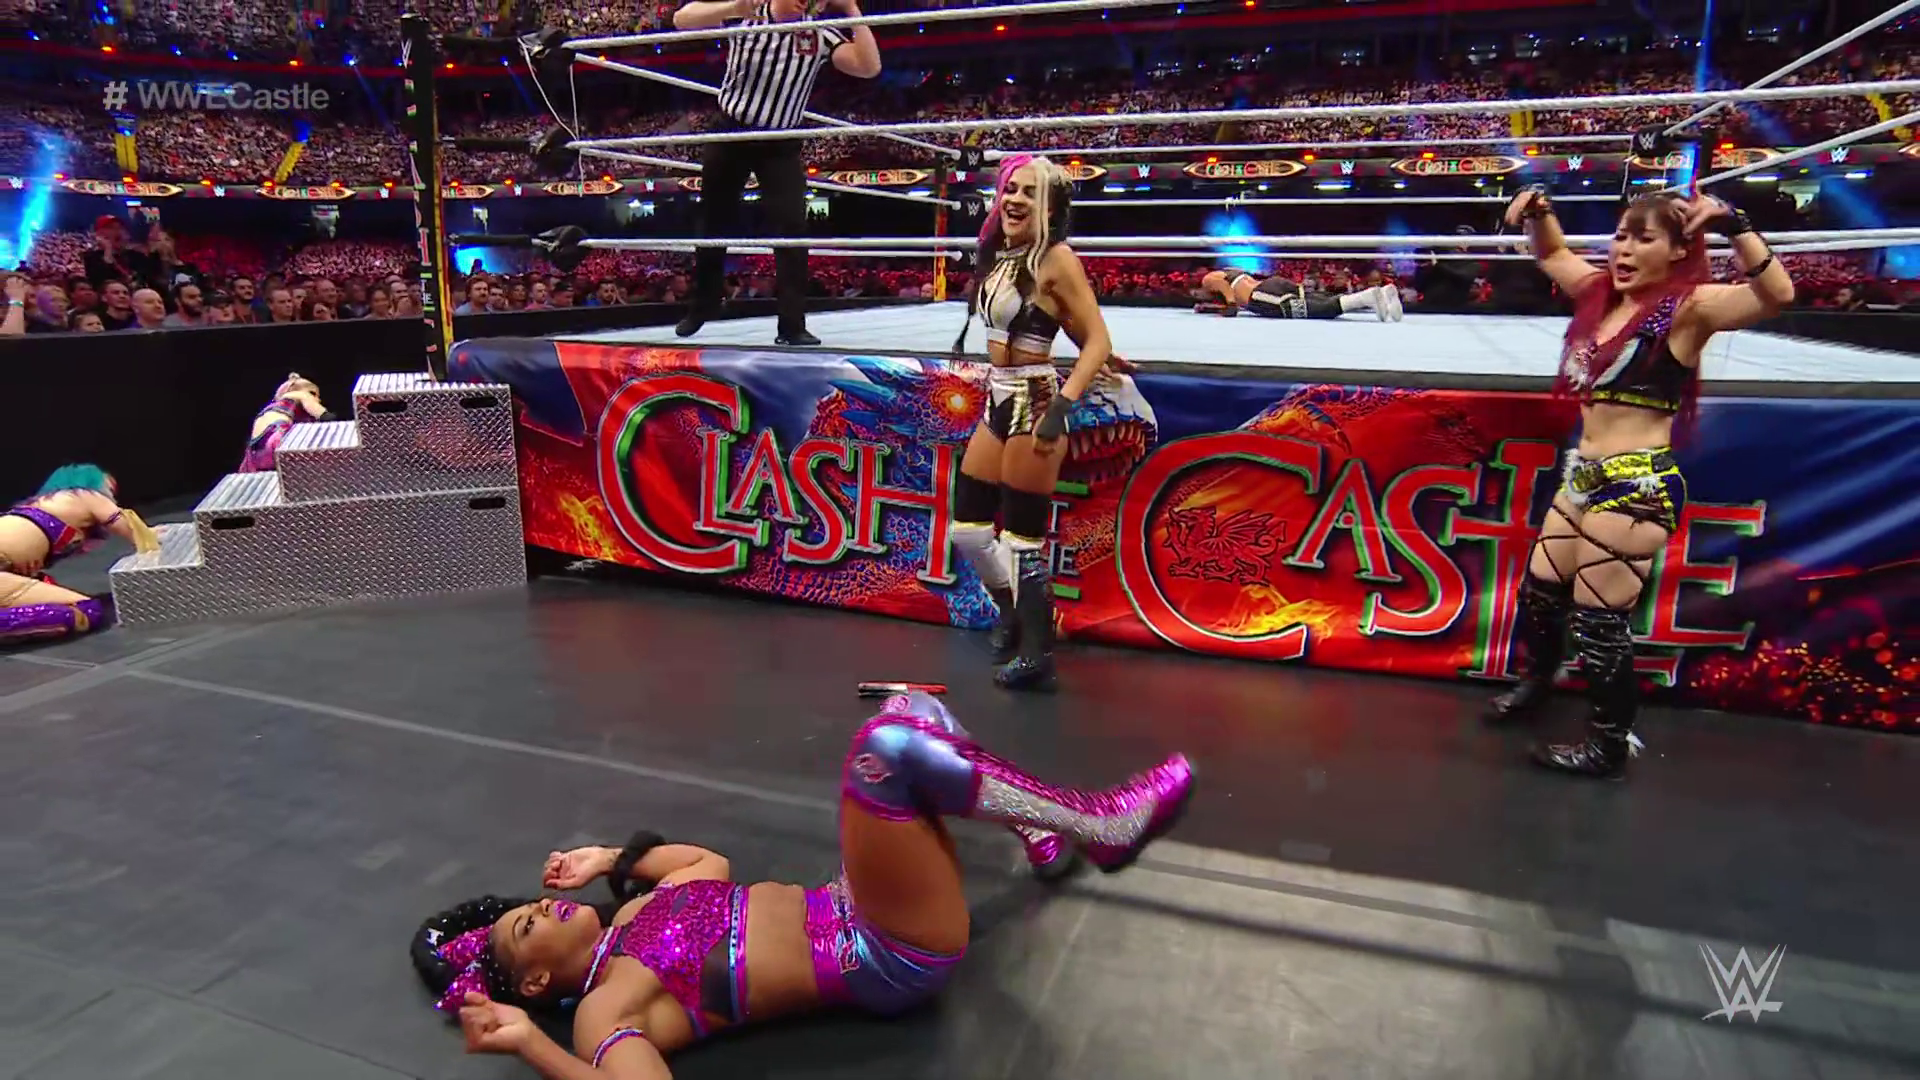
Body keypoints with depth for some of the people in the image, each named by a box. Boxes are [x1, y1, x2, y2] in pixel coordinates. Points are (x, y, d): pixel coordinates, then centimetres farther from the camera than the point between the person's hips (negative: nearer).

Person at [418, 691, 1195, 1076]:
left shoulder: (632, 918, 12)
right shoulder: (604, 1009, -11)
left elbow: (711, 865, 26)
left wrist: (610, 859, 20)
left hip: (845, 913, 8)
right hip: (893, 962, -8)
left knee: (911, 711, 6)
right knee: (887, 748, -30)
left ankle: (1032, 822, 21)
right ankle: (1100, 827, -15)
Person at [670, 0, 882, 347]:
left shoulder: (819, 35, -9)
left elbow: (869, 67, -19)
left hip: (781, 144, 0)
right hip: (730, 133, 0)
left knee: (791, 229, -12)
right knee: (714, 226, 11)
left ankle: (792, 327, -8)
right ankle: (701, 308, 31)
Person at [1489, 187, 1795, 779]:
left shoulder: (1689, 307, -10)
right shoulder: (1603, 292, 10)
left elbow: (1776, 294, -27)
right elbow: (1553, 254, 26)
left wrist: (1733, 226, -37)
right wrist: (1537, 215, 7)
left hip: (1639, 485, -8)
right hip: (1584, 475, 8)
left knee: (1599, 621, -2)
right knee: (1539, 593, 20)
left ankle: (1609, 746, 16)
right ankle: (1537, 682, 46)